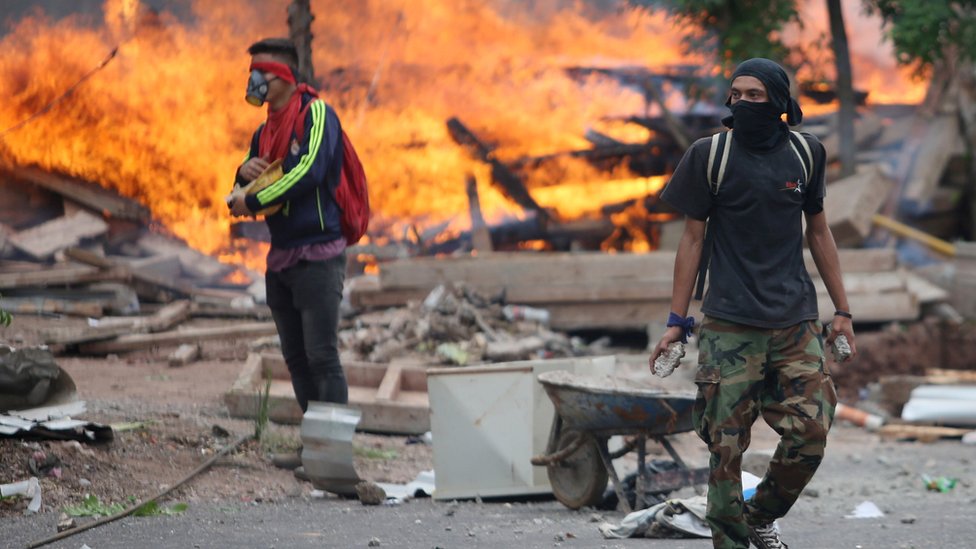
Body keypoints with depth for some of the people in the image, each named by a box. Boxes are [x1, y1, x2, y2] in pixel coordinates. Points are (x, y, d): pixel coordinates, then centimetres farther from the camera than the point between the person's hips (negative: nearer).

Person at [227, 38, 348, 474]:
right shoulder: (265, 132, 16)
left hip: (317, 254, -8)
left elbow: (308, 171, -22)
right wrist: (244, 174, -7)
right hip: (281, 258, 8)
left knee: (321, 355, -11)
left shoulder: (316, 114, -8)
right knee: (296, 356, 9)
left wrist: (253, 200, -15)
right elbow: (244, 194, 17)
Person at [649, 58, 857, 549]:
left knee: (810, 435, -3)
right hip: (728, 324, -3)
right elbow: (693, 237, 3)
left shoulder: (805, 153, 6)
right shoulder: (709, 154, -2)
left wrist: (842, 310, 16)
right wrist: (677, 322, 1)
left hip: (796, 322, 3)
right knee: (726, 444, -5)